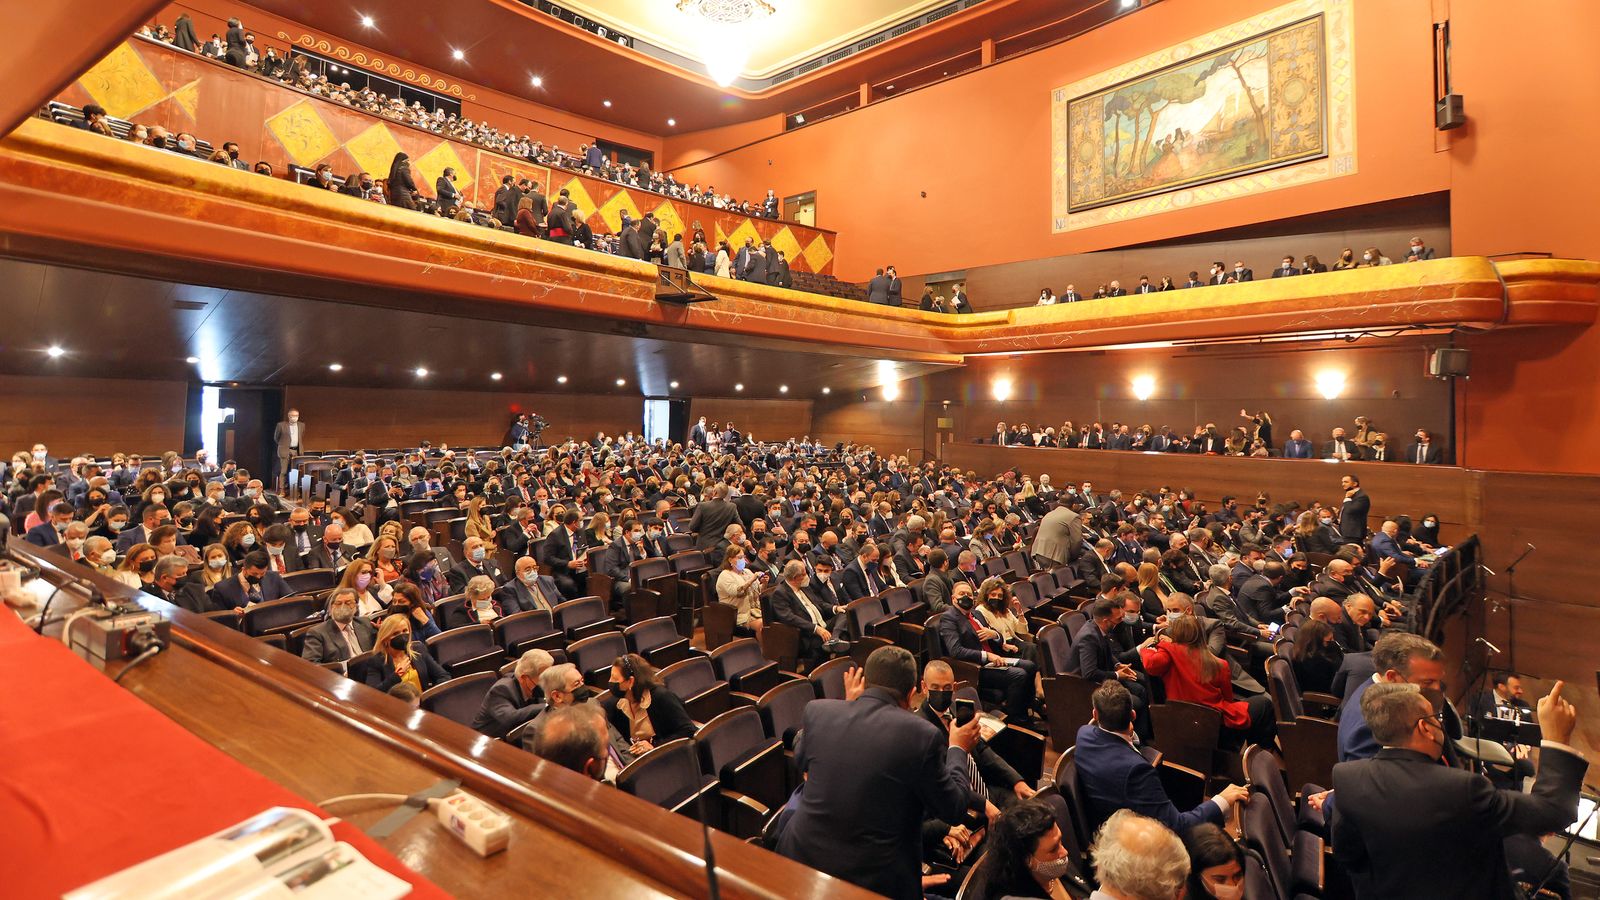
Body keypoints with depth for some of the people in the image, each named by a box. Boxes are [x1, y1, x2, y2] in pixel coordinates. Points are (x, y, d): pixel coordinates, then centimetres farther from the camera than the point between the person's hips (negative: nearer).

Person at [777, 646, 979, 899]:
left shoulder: (816, 710, -9)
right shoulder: (923, 734, -18)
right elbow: (952, 809, -5)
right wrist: (958, 750, 10)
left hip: (803, 859, 1)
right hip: (874, 879, -1)